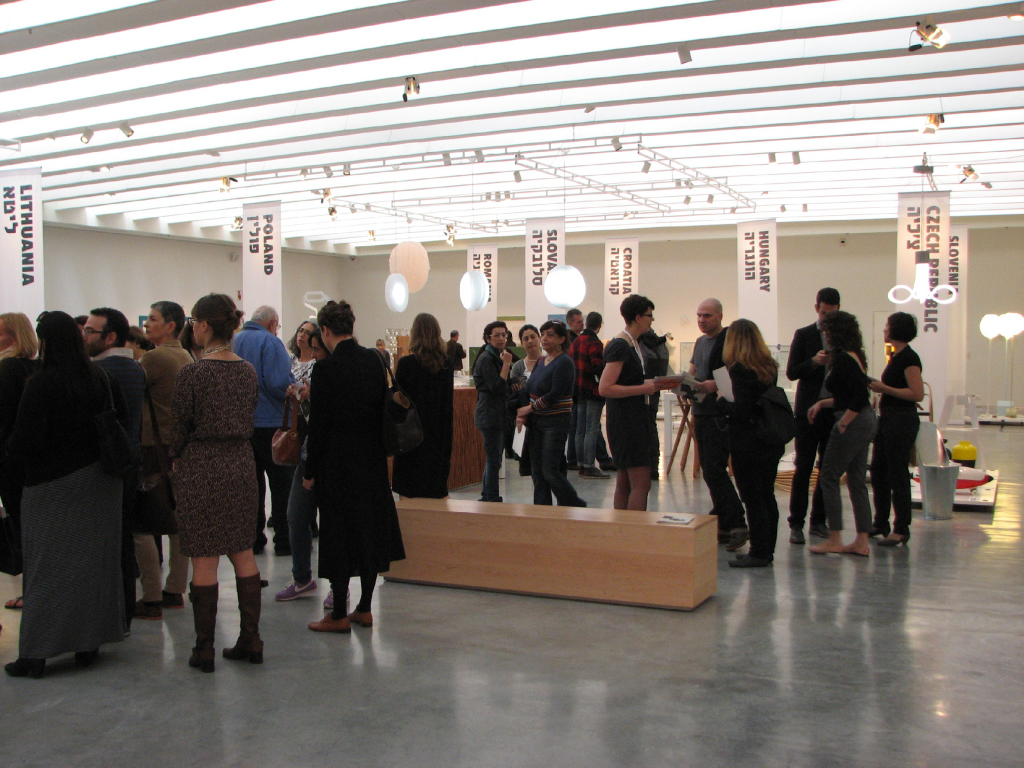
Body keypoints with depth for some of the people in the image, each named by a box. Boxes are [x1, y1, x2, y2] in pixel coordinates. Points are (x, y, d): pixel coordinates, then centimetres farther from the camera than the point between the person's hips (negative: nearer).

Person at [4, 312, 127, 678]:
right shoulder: (102, 379, 0)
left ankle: (34, 654, 8)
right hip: (99, 483, 5)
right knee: (93, 562, 12)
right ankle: (88, 644, 19)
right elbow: (122, 425, 6)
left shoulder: (40, 385, -16)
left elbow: (26, 441, -17)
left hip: (53, 487, -5)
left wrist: (9, 448, 3)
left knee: (47, 567, 3)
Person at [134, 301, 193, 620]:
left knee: (140, 525, -2)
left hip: (154, 450, -8)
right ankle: (175, 591, 22)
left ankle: (151, 600, 0)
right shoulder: (186, 357, 11)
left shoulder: (154, 358, -15)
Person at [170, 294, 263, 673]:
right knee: (243, 554, 12)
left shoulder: (193, 372, -12)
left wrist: (178, 459, 12)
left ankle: (204, 649, 7)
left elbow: (179, 424, -5)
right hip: (242, 464, 6)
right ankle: (250, 640, 17)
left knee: (204, 559, 1)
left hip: (203, 468, -5)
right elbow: (248, 418, 10)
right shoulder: (248, 371, 5)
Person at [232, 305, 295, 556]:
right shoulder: (270, 342, -10)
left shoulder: (233, 342, 9)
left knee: (251, 483, 12)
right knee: (281, 483, 3)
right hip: (270, 422, -6)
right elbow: (279, 382, -21)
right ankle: (284, 540, 5)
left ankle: (253, 540, 15)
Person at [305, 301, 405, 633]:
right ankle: (364, 608, 21)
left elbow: (319, 425, -12)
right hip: (372, 461, 6)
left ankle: (339, 615, 10)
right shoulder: (374, 360, 1)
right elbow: (383, 410, 7)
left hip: (338, 462, -6)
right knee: (371, 528, 12)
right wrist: (377, 451, 17)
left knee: (339, 534, 2)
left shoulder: (326, 369, -15)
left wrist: (310, 472, -4)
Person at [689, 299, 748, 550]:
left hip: (720, 414, -9)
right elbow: (693, 373, 22)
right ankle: (722, 524, 18)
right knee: (709, 470, 11)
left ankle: (736, 524, -6)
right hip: (701, 412, 9)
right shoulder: (700, 342, 19)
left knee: (714, 470, -12)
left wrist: (714, 384, -27)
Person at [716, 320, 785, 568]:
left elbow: (741, 410, -22)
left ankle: (759, 553, 5)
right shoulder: (770, 367, 7)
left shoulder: (740, 369, -17)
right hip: (771, 441, 8)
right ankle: (767, 550, 22)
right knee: (767, 496, 14)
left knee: (753, 499, 0)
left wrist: (721, 403, -5)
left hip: (747, 443, -8)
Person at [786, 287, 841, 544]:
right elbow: (791, 372, -1)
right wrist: (814, 362, -18)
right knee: (803, 467, -2)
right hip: (809, 410, -2)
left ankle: (819, 521, 18)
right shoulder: (804, 335, 3)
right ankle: (796, 523, 3)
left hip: (836, 411, 3)